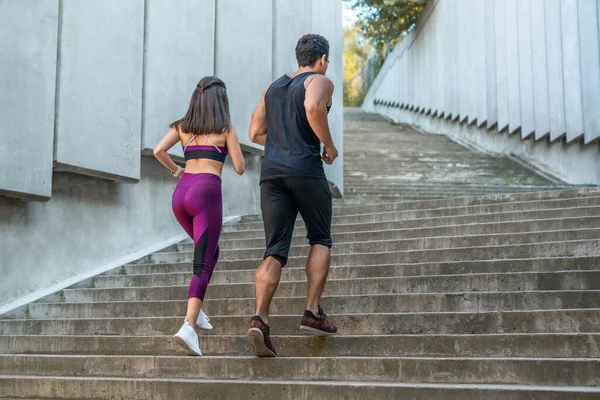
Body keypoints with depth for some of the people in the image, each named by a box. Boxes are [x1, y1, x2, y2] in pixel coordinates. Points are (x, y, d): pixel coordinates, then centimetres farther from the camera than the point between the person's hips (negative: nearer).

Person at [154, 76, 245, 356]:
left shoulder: (183, 126, 15)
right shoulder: (225, 128, 5)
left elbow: (158, 151, 2)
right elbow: (239, 168, 4)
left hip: (181, 192, 5)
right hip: (206, 191, -5)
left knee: (210, 252, 26)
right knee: (202, 264, -8)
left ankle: (196, 309, 22)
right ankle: (188, 327, -22)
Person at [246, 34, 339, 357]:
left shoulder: (274, 87, 24)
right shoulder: (320, 81, 5)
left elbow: (255, 133, 22)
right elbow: (313, 107, -19)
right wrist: (329, 146, -7)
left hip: (271, 172, 5)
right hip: (305, 170, -5)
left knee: (275, 251, 1)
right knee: (320, 240, 14)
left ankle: (259, 319, -16)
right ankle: (312, 312, 6)